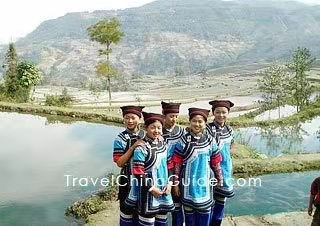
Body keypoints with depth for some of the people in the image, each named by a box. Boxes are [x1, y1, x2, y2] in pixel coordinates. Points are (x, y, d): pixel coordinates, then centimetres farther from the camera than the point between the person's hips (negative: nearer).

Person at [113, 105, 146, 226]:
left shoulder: (145, 135, 0)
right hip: (128, 181, -4)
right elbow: (119, 162, -17)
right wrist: (133, 147, -25)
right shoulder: (120, 139, -12)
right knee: (127, 211, 10)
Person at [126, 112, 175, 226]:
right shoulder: (142, 148, -17)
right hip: (148, 193, -6)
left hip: (164, 191, 6)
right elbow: (138, 173, -18)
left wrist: (169, 183, 1)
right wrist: (151, 188, -15)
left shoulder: (163, 144, 4)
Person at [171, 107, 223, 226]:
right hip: (188, 184, -2)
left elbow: (215, 162, 7)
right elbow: (177, 164, -7)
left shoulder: (210, 141, -2)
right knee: (189, 212, 13)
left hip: (205, 183, 2)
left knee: (205, 212, 10)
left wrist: (219, 178, 13)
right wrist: (176, 183, -6)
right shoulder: (183, 141, -9)